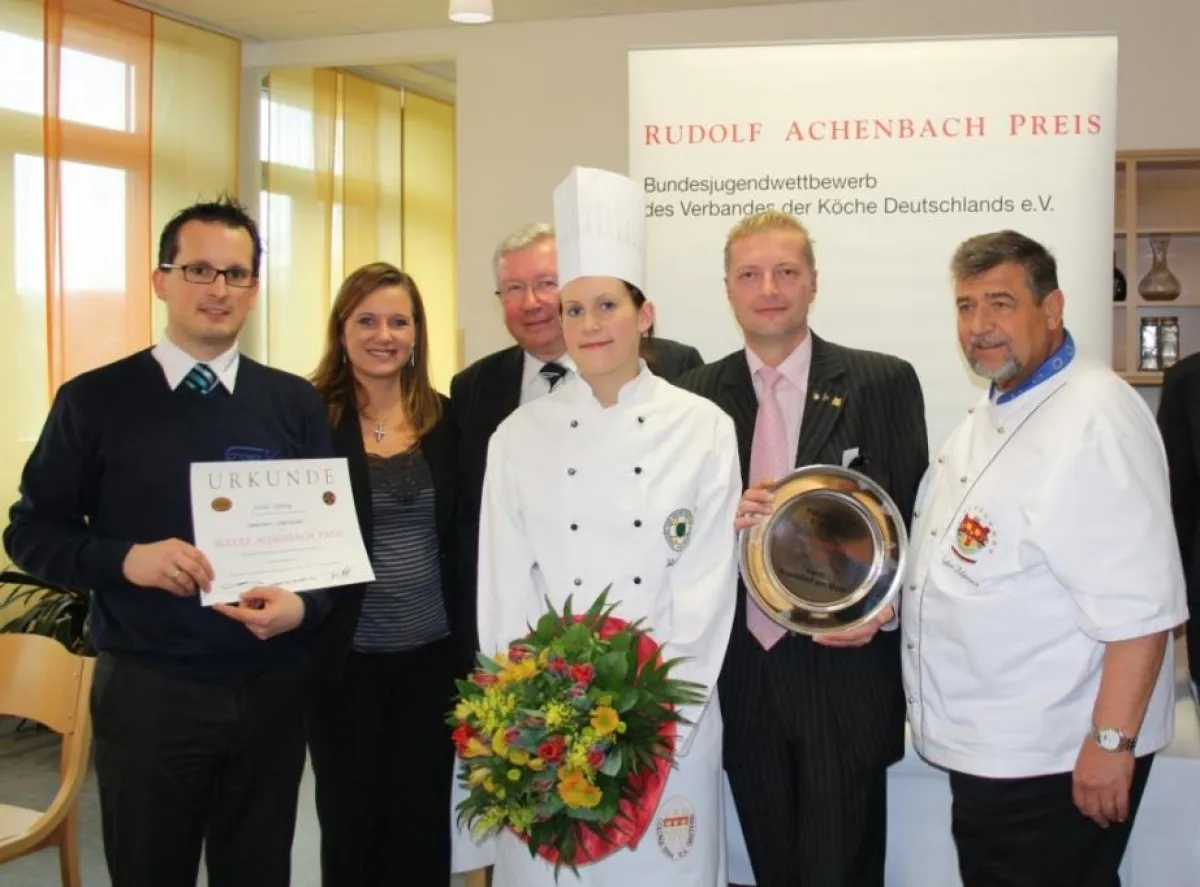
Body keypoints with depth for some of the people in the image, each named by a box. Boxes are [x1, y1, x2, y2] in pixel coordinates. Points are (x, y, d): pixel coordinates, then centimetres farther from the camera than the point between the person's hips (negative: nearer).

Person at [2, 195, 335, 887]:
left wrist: (305, 605, -15)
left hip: (272, 689, 2)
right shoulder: (95, 400, -3)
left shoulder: (296, 403, 4)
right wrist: (126, 559, -18)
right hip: (147, 691, -2)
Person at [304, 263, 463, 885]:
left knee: (423, 820, 12)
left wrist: (471, 639, 3)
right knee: (349, 821, 12)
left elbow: (463, 534, 7)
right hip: (345, 656, -2)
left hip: (433, 652, 2)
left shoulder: (445, 419, 4)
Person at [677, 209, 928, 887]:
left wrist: (883, 612, -16)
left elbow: (912, 518, -2)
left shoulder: (882, 382, -3)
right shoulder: (699, 392, 5)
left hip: (844, 671, -3)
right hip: (742, 675, 3)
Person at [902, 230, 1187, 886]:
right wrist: (882, 608, 11)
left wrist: (1111, 744, -24)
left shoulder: (1097, 418, -19)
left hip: (1054, 760, -9)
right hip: (984, 748, 9)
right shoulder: (990, 414, 11)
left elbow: (1139, 604, -24)